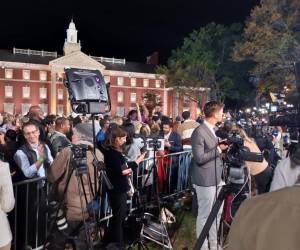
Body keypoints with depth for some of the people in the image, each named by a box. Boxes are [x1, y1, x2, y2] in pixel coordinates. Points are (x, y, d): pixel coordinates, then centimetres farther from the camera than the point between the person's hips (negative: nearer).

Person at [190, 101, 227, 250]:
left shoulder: (215, 129, 11)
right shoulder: (199, 132, -18)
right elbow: (199, 158, -22)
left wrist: (224, 147, 4)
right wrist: (219, 149, -19)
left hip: (218, 178, 9)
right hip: (206, 180, -9)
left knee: (217, 213, 19)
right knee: (204, 215, 7)